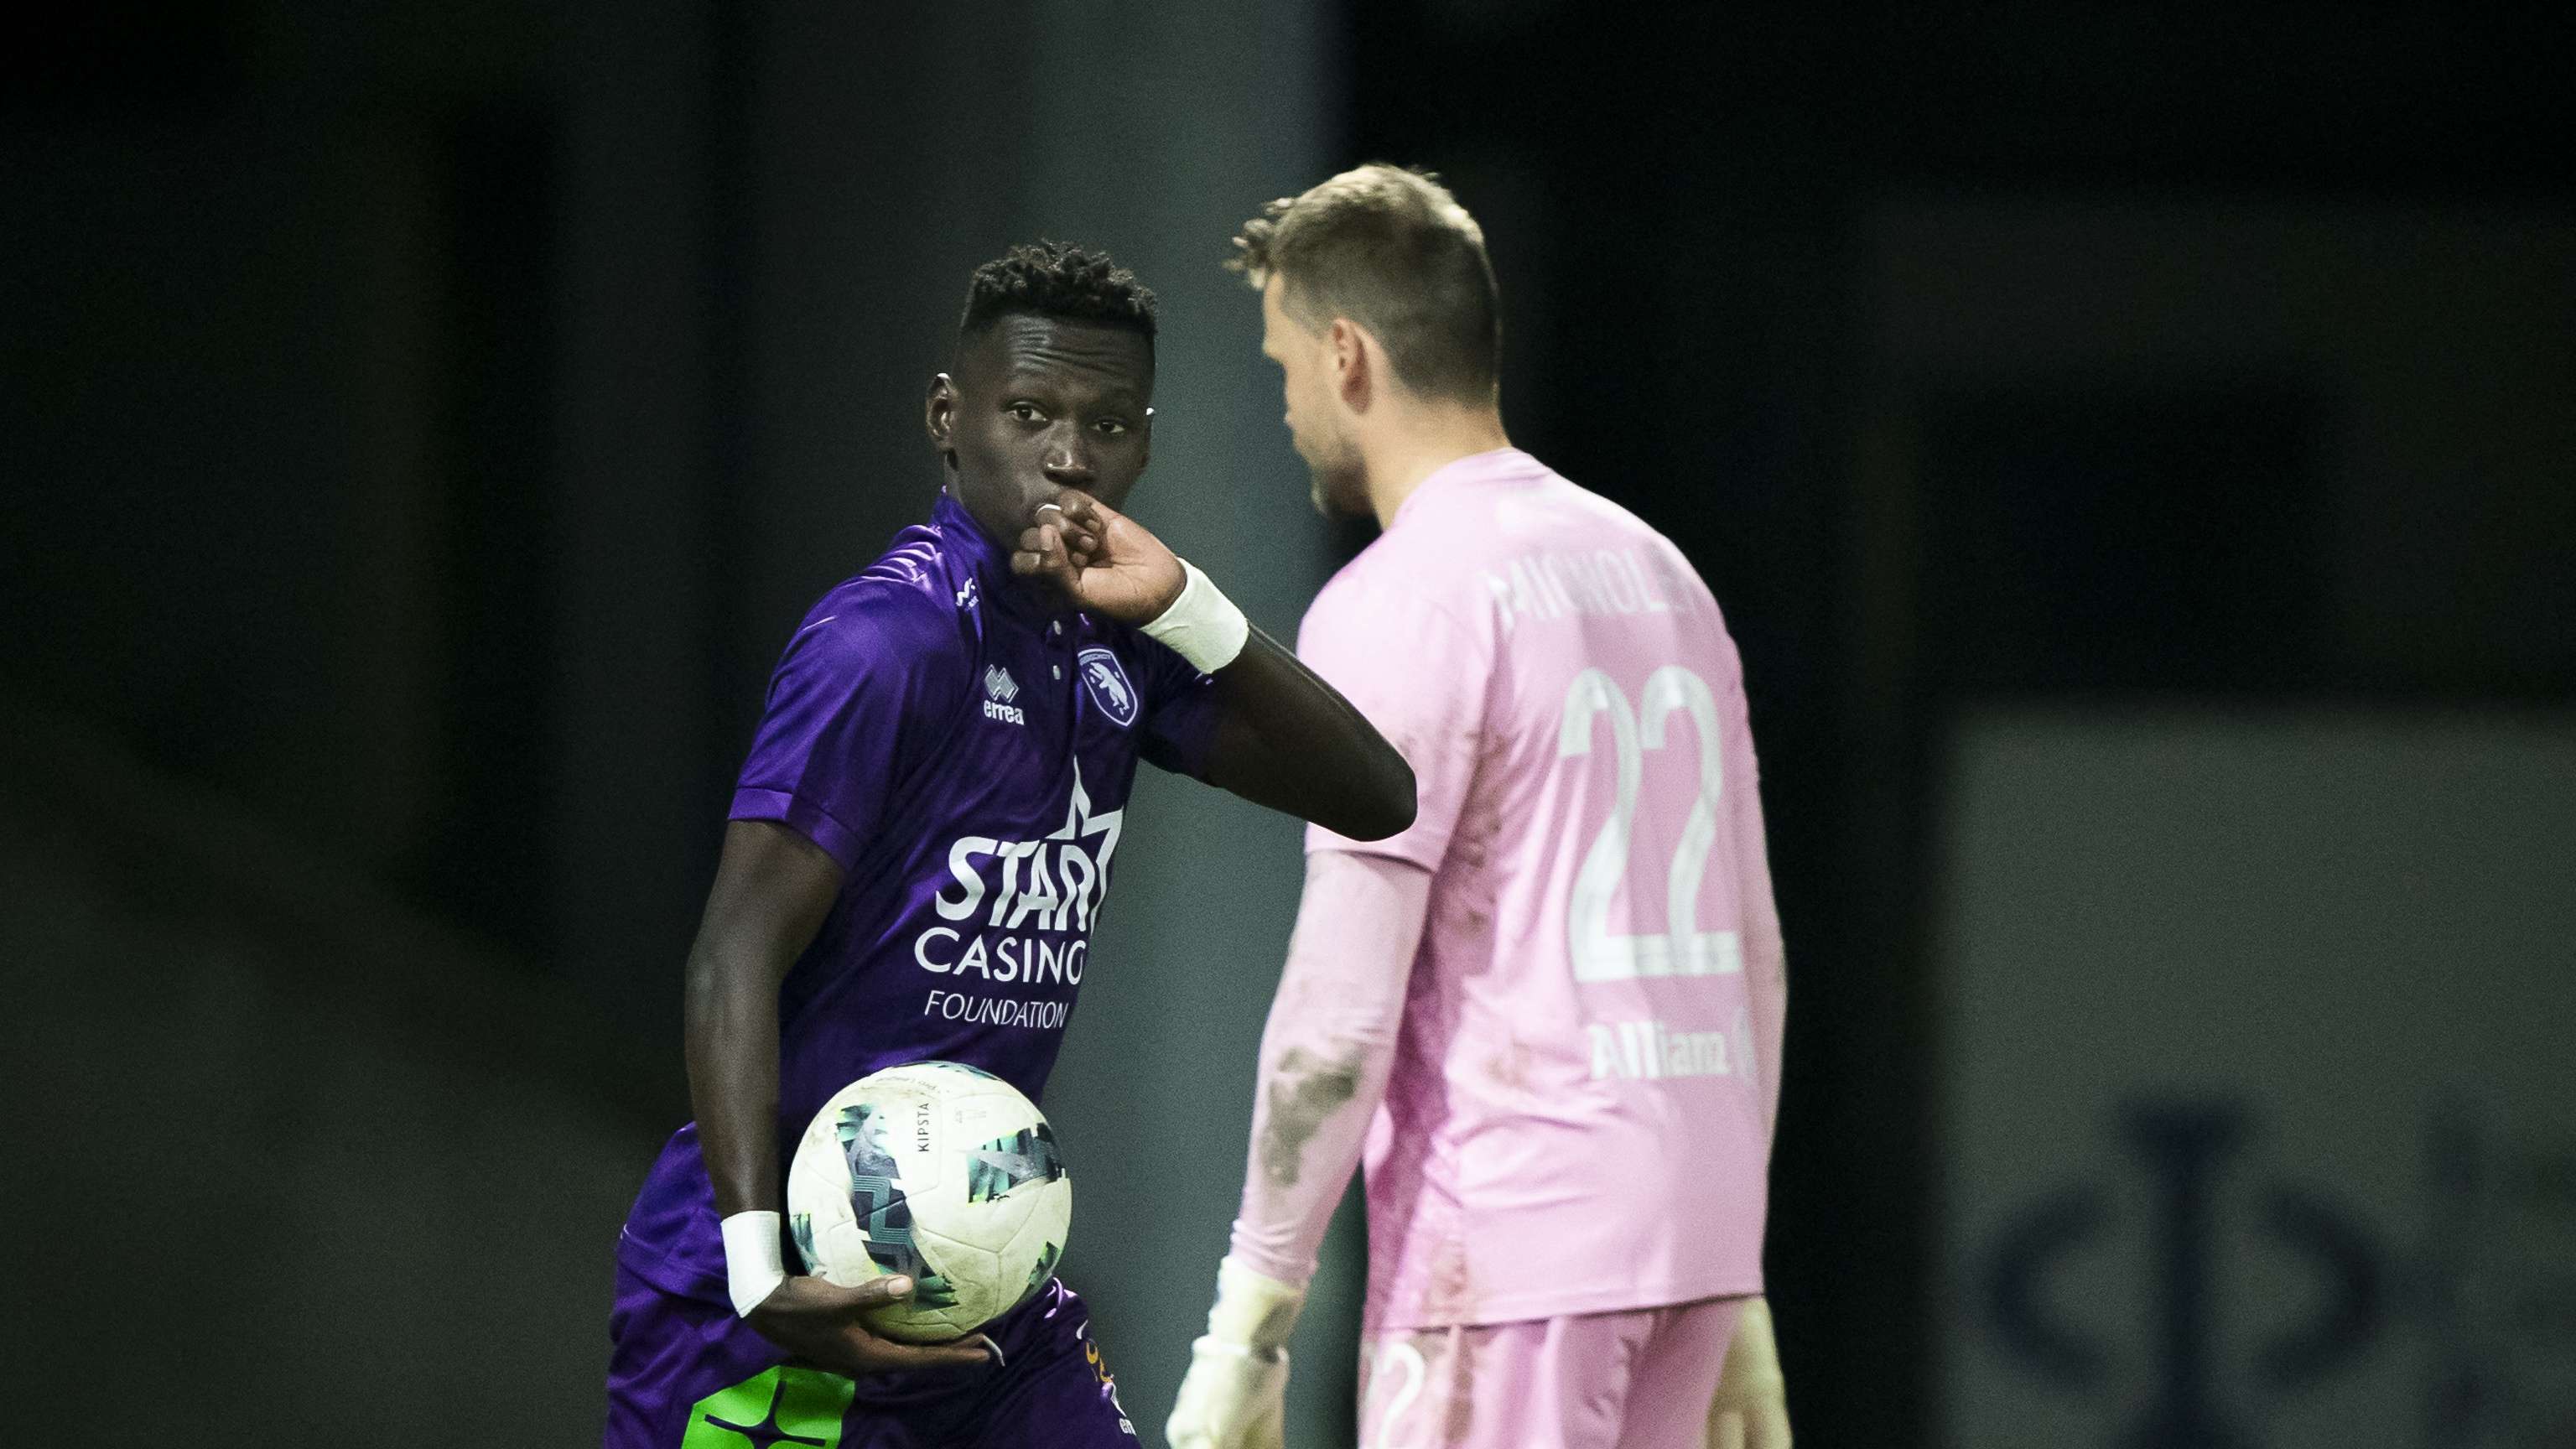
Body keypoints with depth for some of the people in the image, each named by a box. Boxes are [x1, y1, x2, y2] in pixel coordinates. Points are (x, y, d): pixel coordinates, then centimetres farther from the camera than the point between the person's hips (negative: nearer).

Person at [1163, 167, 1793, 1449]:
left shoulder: (1396, 609, -10)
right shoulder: (1656, 576, 16)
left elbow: (1344, 1005, -16)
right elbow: (1753, 959, 18)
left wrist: (1248, 1322, -13)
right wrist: (1737, 1295, 22)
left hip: (1502, 1248, -8)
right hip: (1691, 1244, 8)